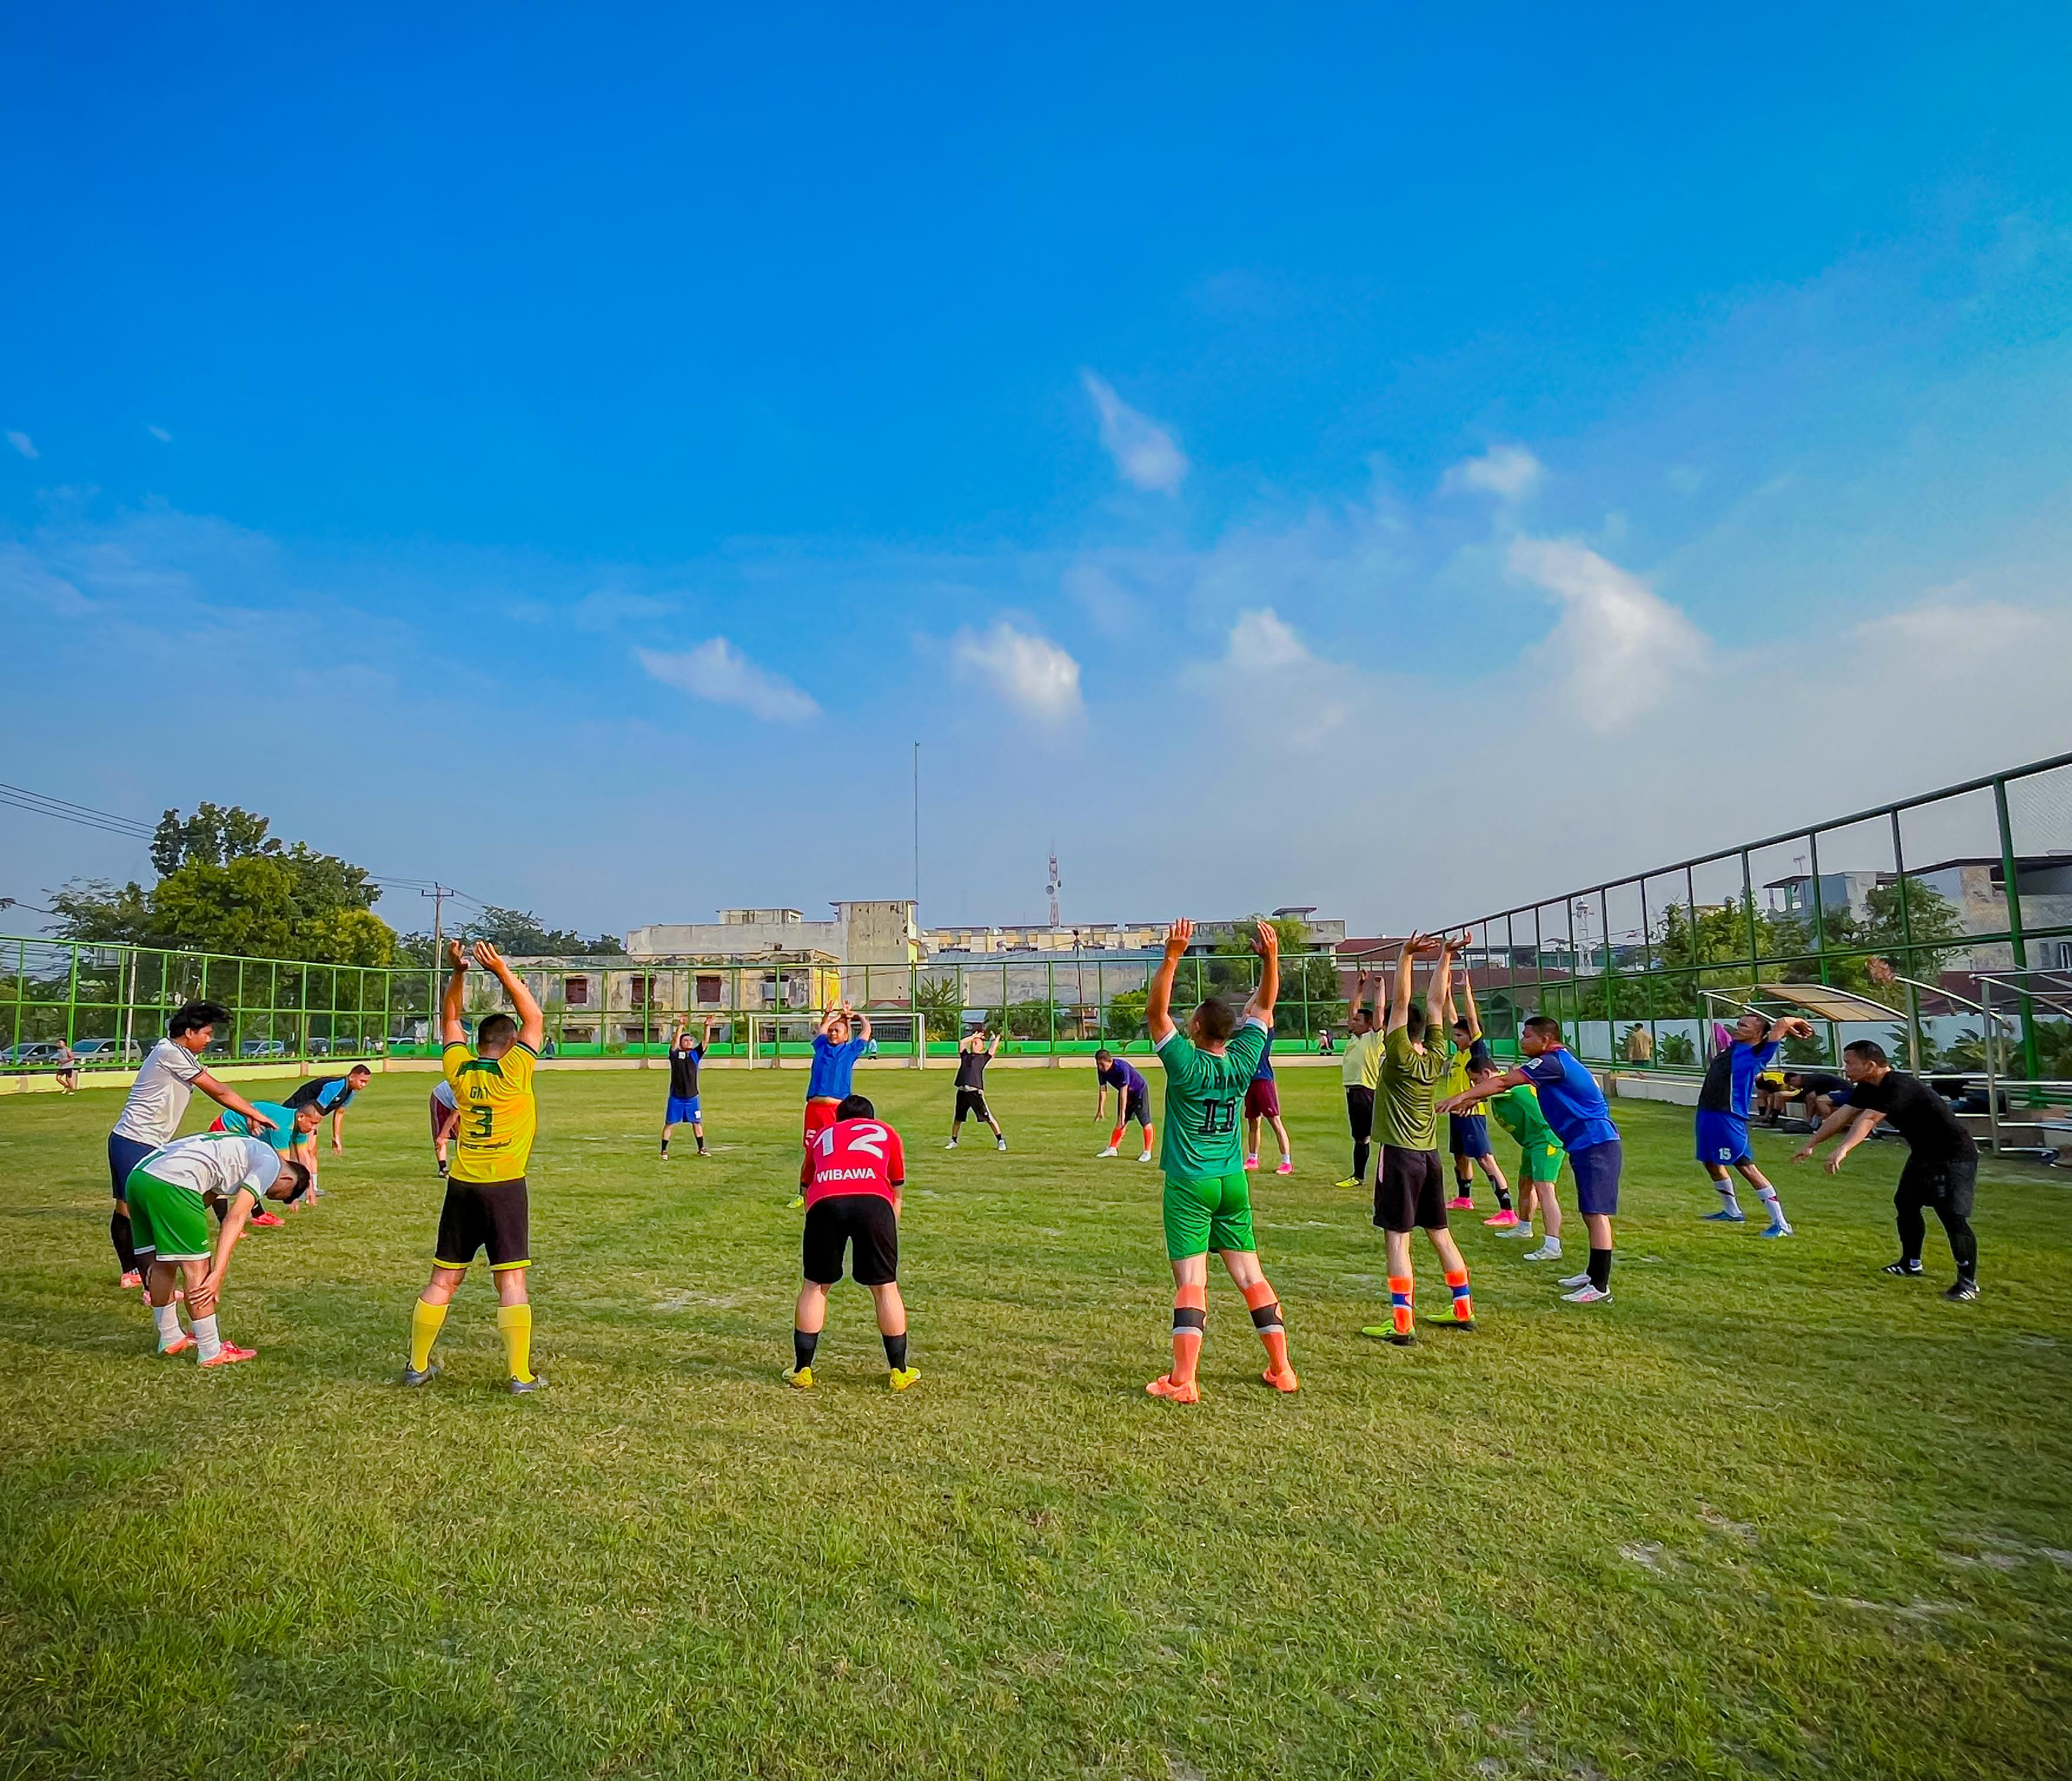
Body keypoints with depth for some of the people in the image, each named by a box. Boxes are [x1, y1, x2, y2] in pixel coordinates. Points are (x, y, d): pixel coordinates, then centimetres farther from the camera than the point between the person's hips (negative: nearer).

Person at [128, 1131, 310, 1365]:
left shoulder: (245, 1148, 29)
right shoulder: (270, 1162, 3)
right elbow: (235, 1217, -7)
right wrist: (218, 1273, -10)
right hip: (172, 1183, -10)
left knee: (163, 1265, 23)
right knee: (198, 1269, 0)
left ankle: (170, 1339, 39)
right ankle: (211, 1353, 9)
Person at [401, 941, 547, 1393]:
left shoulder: (459, 1069, 5)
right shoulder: (515, 1071, -7)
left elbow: (450, 1020, 18)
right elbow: (534, 1019, 2)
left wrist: (458, 972, 11)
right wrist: (503, 971, -3)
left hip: (461, 1186, 4)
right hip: (505, 1187, -4)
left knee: (443, 1279, 14)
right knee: (511, 1281, -1)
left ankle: (418, 1365, 24)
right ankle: (519, 1374, 1)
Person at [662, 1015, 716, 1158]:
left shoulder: (696, 1054, 6)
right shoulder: (675, 1054, -2)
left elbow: (706, 1041, -4)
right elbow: (675, 1041, -19)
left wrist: (708, 1026, -18)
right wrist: (681, 1027, -30)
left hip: (692, 1097, 3)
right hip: (676, 1097, -3)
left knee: (697, 1123, 11)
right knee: (669, 1124, 2)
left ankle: (701, 1149, 23)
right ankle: (664, 1151, 11)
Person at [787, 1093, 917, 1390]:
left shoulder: (822, 1134, 35)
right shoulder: (886, 1132, 32)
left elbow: (807, 1190, 39)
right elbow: (896, 1193, 33)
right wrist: (888, 1233, 42)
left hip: (825, 1201, 1)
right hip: (874, 1200, 0)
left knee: (814, 1286, 17)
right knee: (885, 1287, 13)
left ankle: (802, 1371, 24)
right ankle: (900, 1373, 22)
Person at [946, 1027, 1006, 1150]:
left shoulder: (984, 1057, 9)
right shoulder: (965, 1056, 20)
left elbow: (993, 1048, 1)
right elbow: (961, 1042, 16)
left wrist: (997, 1037, 10)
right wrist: (974, 1036, 22)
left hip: (976, 1092, -4)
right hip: (962, 1092, 5)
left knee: (989, 1118, -6)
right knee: (957, 1118, 15)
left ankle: (1000, 1140, 1)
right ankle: (953, 1141, 31)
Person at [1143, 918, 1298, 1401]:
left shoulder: (1187, 1065, -14)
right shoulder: (1242, 1063, -2)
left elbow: (1155, 1011, -15)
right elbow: (1262, 1006, 8)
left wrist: (1172, 957, -22)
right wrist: (1271, 958, -4)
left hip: (1189, 1185, -5)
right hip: (1232, 1182, 5)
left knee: (1192, 1280, -7)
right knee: (1250, 1274, 12)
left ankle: (1182, 1382, -6)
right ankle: (1281, 1370, 17)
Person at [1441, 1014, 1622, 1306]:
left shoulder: (1553, 1062, -16)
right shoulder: (1560, 1060, 16)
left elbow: (1504, 1081, -19)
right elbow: (1508, 1082, 19)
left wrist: (1462, 1097, -18)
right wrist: (1473, 1099, 17)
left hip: (1596, 1145, -10)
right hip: (1587, 1146, 10)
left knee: (1596, 1213, -9)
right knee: (1590, 1213, 17)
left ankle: (1601, 1287, -7)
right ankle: (1593, 1273, 28)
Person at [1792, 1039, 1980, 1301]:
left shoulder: (1900, 1087, -30)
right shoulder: (1868, 1088, 0)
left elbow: (1868, 1120, -43)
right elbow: (1842, 1115, 3)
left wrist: (1843, 1150, -54)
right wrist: (1811, 1145, 3)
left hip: (1953, 1156, -10)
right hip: (1923, 1154, 10)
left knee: (1952, 1215, -14)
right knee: (1905, 1204, 16)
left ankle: (1968, 1281, -3)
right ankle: (1911, 1264, 32)